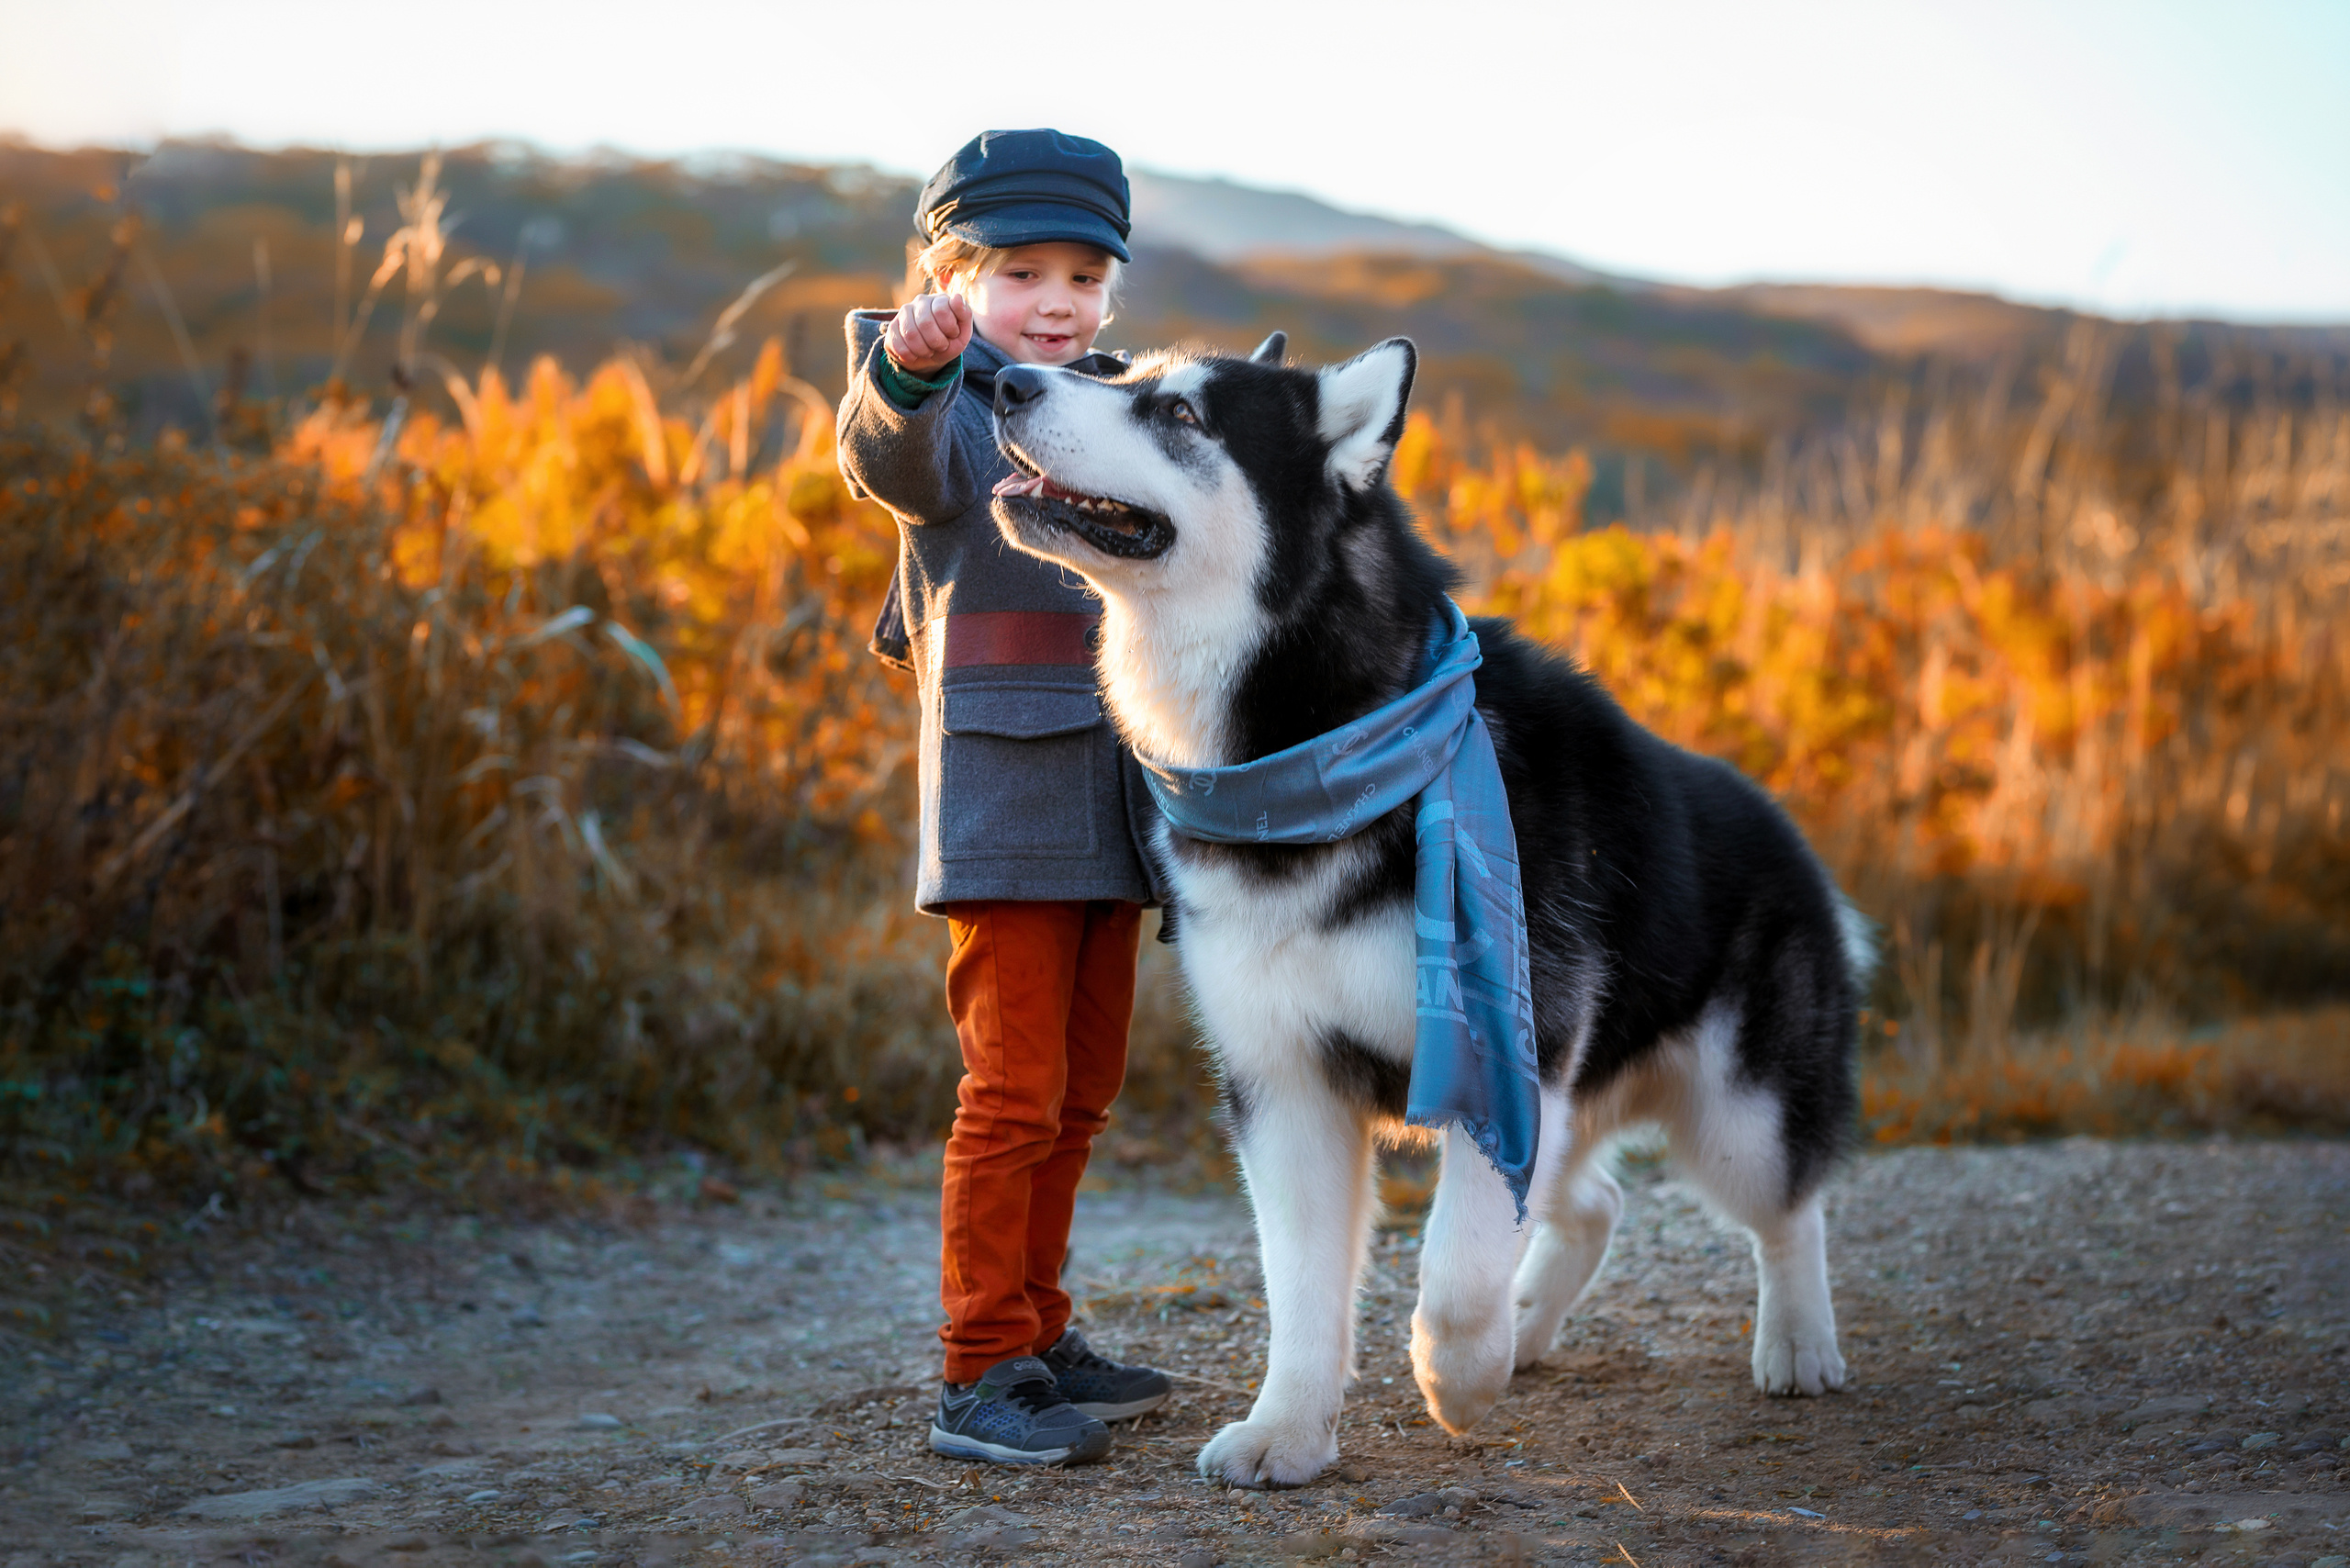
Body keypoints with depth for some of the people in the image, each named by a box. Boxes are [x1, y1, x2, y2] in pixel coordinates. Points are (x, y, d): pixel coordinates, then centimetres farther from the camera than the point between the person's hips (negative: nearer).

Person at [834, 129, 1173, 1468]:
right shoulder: (954, 414, -5)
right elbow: (889, 462, -31)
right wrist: (905, 370, -50)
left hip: (1114, 801, 7)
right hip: (1003, 799, -7)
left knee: (1083, 1093, 14)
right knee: (1015, 1091, -8)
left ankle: (1040, 1336, 26)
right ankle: (982, 1377, -2)